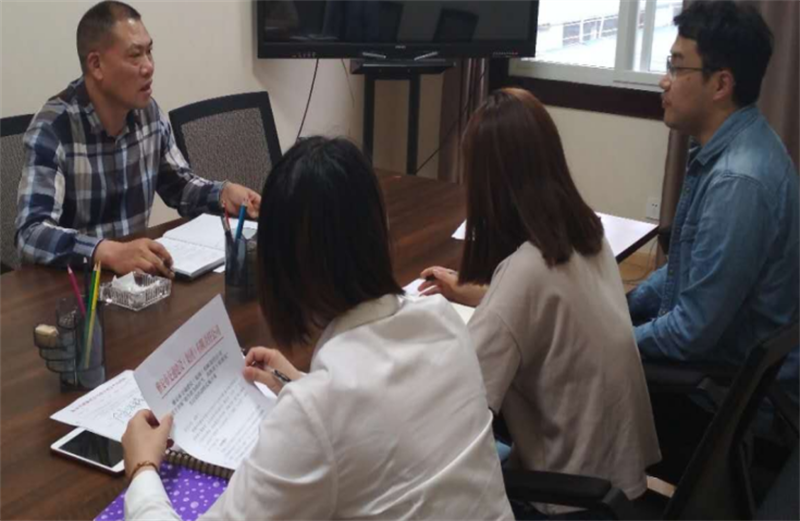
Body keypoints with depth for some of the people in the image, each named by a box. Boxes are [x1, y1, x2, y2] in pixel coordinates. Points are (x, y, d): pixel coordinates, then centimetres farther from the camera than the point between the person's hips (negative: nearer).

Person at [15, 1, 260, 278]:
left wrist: (224, 193, -6)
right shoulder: (53, 129, -18)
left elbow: (179, 185, 14)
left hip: (137, 270, 5)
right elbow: (30, 234, -28)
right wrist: (109, 252, -43)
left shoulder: (149, 112, 0)